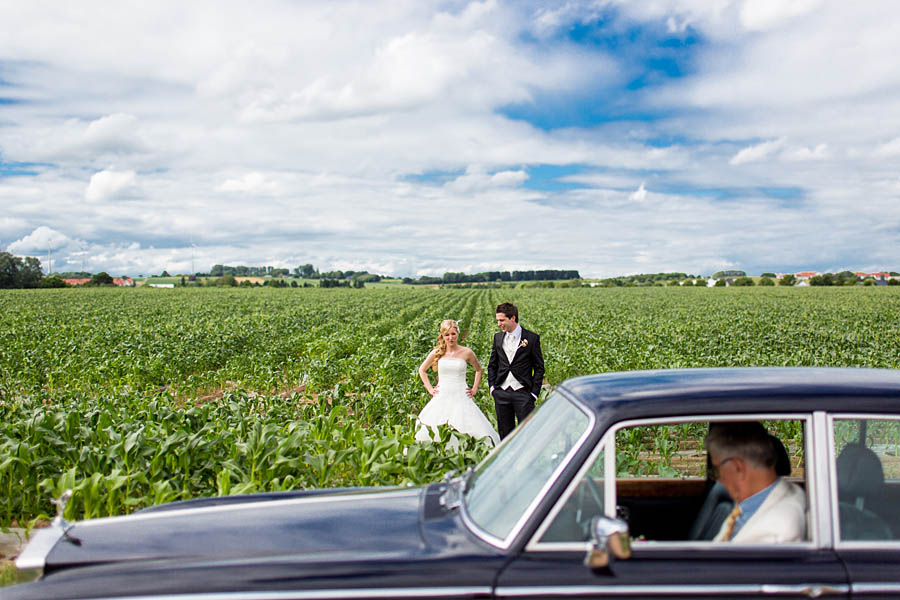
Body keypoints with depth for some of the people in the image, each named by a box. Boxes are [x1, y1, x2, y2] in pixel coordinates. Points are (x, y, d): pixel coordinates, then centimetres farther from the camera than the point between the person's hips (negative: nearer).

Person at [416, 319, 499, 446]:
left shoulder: (466, 352, 2)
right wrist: (430, 389, 10)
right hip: (442, 398, 1)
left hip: (461, 398, -1)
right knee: (433, 431, -7)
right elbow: (422, 370, 18)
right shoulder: (437, 352, 4)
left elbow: (478, 370, 19)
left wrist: (474, 389, 11)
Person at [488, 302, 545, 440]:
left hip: (523, 393, -4)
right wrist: (492, 387, 6)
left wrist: (534, 393, -6)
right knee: (505, 434, 9)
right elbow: (492, 365, 17)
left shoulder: (532, 338, -3)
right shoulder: (498, 337, 9)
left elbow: (539, 367, 0)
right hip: (501, 393, 4)